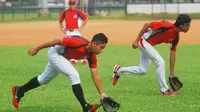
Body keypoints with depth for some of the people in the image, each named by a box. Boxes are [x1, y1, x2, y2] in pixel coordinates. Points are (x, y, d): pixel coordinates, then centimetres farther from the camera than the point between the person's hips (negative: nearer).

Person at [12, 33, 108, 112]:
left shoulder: (92, 56, -16)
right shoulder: (78, 43, -37)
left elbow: (95, 76, -10)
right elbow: (57, 41, -28)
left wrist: (102, 94, -16)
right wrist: (36, 49, -22)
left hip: (63, 56, 8)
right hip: (55, 53, -8)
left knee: (44, 79, 24)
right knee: (74, 75, -22)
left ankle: (19, 91, 42)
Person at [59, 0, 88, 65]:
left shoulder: (78, 11, -7)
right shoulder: (65, 12, 1)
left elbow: (86, 19, 0)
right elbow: (60, 21, 17)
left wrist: (81, 28, -3)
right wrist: (62, 29, 8)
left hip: (76, 31, -3)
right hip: (68, 32, 3)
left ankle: (84, 60, -1)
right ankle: (73, 60, 15)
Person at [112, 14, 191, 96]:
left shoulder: (176, 37, -2)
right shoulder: (167, 26, -27)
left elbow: (172, 54, 3)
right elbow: (147, 25, -26)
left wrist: (172, 73, 1)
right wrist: (137, 40, -26)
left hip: (149, 44, 9)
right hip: (143, 40, -9)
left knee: (143, 70, 15)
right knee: (160, 62, -14)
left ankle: (119, 71, 30)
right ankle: (164, 90, -5)